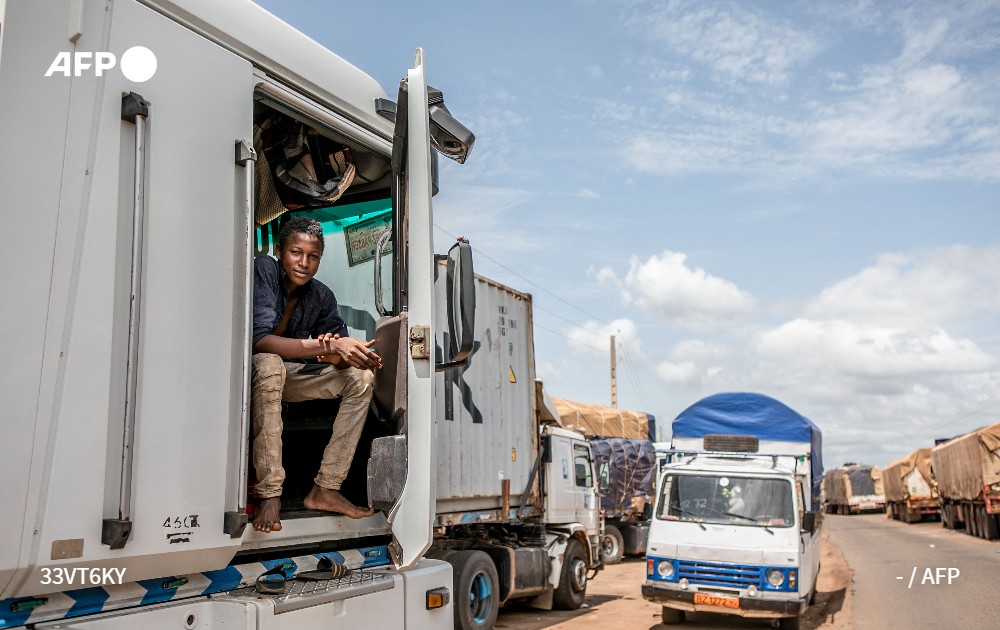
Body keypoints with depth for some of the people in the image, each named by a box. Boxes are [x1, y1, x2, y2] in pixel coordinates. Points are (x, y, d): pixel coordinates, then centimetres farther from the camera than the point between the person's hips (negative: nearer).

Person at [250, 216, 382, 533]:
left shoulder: (322, 296, -6)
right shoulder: (263, 270, -21)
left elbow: (340, 350, -7)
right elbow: (259, 339, -34)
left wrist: (342, 355, -34)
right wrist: (328, 346, -41)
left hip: (291, 375, 6)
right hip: (252, 371, -5)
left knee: (361, 377, -12)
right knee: (269, 364, -39)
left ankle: (325, 489, -13)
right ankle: (270, 494, -36)